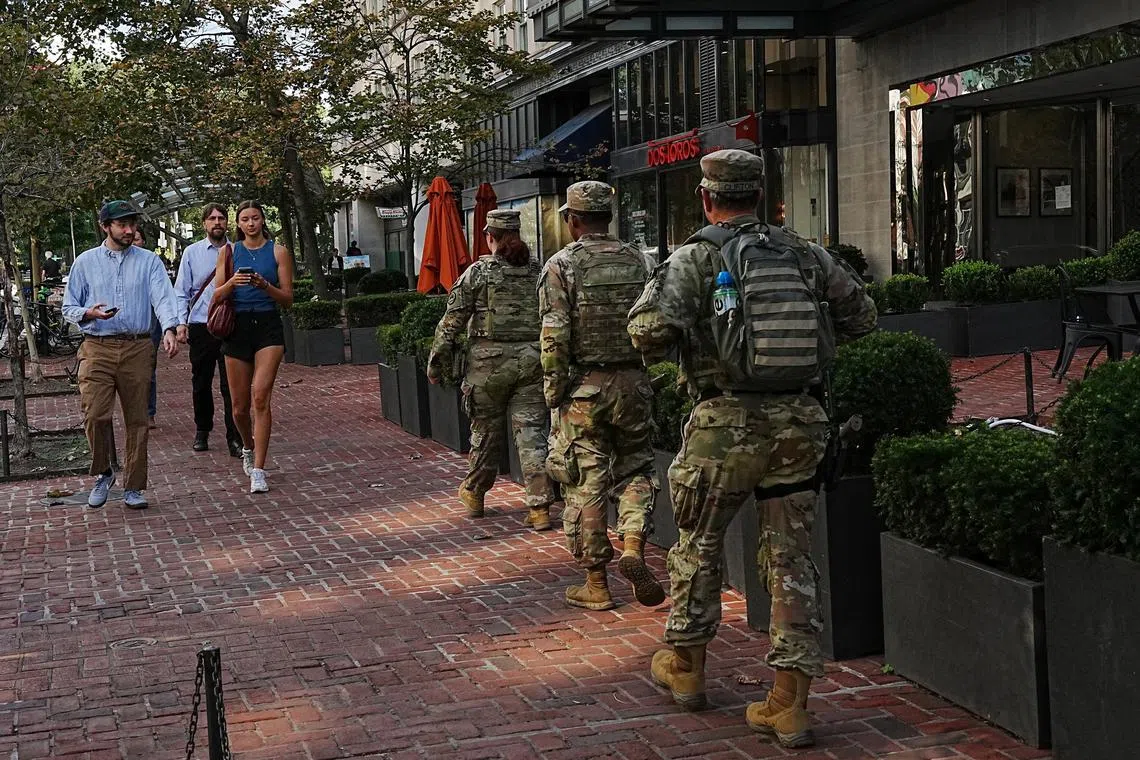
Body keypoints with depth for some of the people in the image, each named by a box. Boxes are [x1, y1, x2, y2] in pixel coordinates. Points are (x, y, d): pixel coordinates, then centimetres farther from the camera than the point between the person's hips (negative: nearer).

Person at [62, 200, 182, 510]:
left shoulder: (149, 261, 8)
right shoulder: (86, 262, 9)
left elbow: (163, 297, -7)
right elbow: (68, 307, 11)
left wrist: (170, 329, -26)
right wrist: (89, 313, -12)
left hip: (137, 348, 1)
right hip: (97, 348, 0)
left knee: (137, 420, 3)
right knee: (95, 415, -12)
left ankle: (133, 487, 14)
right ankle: (103, 473, 11)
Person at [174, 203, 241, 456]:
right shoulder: (192, 253, 6)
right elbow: (181, 292, 6)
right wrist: (180, 322, -5)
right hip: (201, 327, 1)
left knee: (231, 384, -4)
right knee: (201, 383, 11)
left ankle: (235, 438, -1)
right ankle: (202, 431, 27)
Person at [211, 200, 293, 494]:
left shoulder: (278, 252, 4)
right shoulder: (229, 251, 9)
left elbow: (288, 299, 2)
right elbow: (217, 295, 5)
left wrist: (265, 286, -16)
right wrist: (232, 283, -16)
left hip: (268, 327, -2)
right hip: (237, 327, 2)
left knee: (260, 396, -17)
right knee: (239, 405, 7)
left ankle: (257, 471, -16)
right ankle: (248, 447, 39)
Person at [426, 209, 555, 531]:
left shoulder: (478, 272, -3)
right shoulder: (538, 271, 6)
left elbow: (452, 321, -3)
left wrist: (437, 363, 4)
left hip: (489, 362, -2)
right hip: (532, 360, 2)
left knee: (486, 430, 13)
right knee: (531, 432, 3)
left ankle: (474, 494, 32)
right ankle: (540, 507, -3)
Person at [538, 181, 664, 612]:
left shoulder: (561, 266, -7)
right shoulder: (637, 261, 5)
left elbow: (554, 339, -11)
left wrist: (553, 394, -4)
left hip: (583, 387, -3)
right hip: (633, 383, 3)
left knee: (587, 483, 4)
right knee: (635, 468, 17)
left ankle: (596, 584, 10)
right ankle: (633, 546, -4)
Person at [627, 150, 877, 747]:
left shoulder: (694, 260, -6)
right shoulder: (803, 253, 7)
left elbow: (651, 327, -20)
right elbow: (862, 316, 14)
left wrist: (657, 346, 2)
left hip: (727, 422, -3)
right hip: (800, 420, 3)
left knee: (699, 545, 18)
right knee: (791, 558, 7)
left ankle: (684, 666, 34)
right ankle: (790, 703, 7)